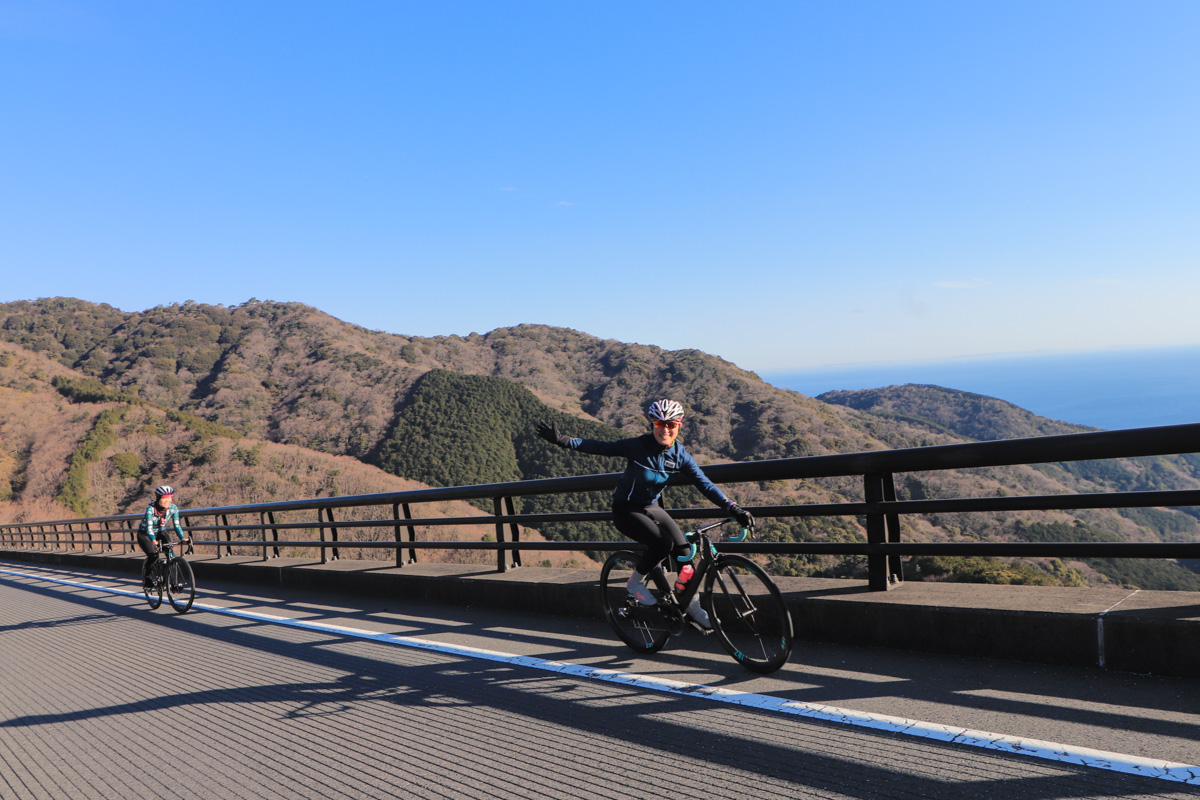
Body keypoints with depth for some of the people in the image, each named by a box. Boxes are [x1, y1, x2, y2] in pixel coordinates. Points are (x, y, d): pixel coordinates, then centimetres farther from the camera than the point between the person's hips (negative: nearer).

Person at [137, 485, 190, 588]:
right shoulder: (150, 509, -29)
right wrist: (154, 541, -54)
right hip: (144, 534, -3)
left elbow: (177, 525, -18)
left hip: (160, 533, 3)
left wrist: (183, 538, -35)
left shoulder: (173, 508, -18)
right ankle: (146, 580, -2)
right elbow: (149, 527, -37)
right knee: (153, 555, -25)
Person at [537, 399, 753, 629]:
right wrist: (563, 440, -28)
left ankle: (693, 607, 10)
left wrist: (733, 509, -19)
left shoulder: (680, 455, -8)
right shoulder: (637, 446, -20)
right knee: (663, 543, -26)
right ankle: (635, 582, -1)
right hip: (626, 510, -5)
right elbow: (599, 447, -20)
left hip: (652, 507, 5)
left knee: (684, 550, -7)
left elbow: (705, 484, -10)